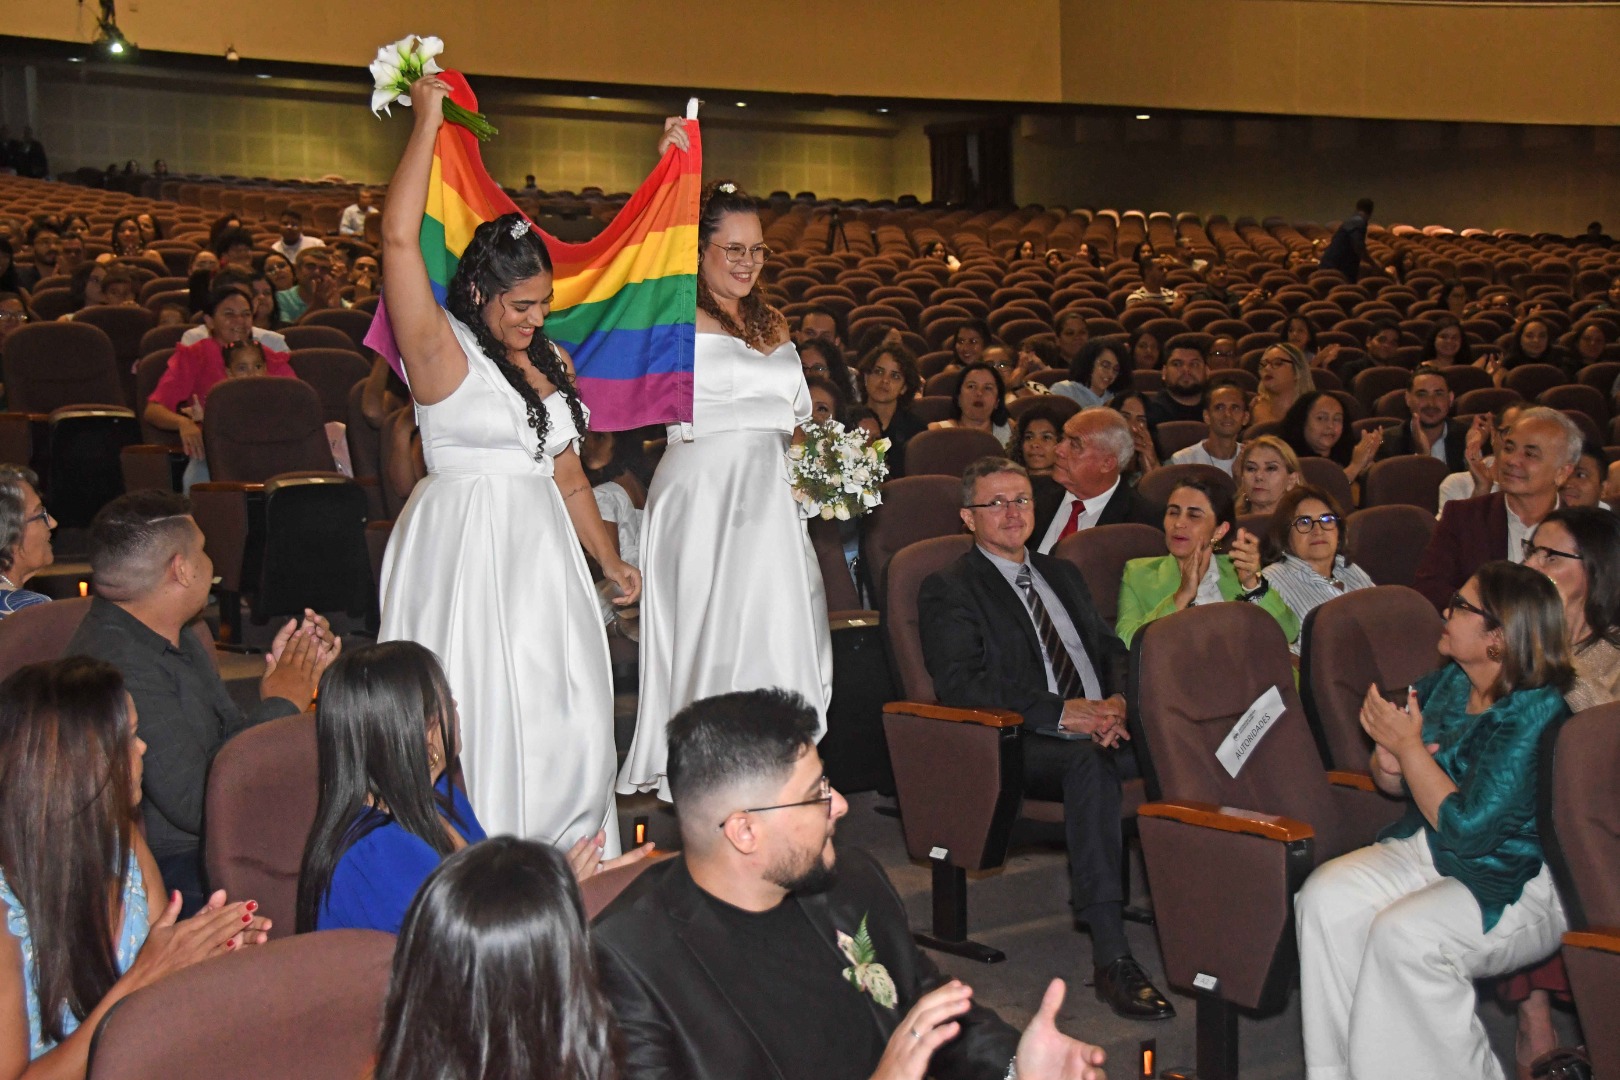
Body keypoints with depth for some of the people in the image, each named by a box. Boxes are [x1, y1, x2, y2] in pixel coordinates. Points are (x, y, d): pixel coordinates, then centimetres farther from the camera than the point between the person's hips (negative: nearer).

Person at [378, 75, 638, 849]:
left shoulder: (549, 362, 13)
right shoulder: (444, 352, -7)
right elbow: (399, 240, -19)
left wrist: (609, 561, 24)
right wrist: (428, 121, -15)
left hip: (540, 552, 7)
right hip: (463, 551, -6)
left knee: (564, 719, 4)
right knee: (483, 720, -6)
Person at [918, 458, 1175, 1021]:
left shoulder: (1062, 574, 28)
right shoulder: (948, 589, 6)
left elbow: (1111, 649, 23)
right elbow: (961, 683, -8)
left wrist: (1117, 702, -2)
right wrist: (1061, 712, -16)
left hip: (1102, 730, 6)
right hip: (1022, 747, -6)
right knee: (1089, 760, -39)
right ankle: (1110, 956, -41)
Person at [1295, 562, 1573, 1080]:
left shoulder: (1534, 717, -21)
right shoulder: (1447, 683, 3)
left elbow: (1467, 828, -24)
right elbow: (1396, 784, 15)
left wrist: (1408, 746, -18)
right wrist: (1389, 767, -10)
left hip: (1516, 886, -8)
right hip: (1428, 852, 8)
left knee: (1404, 935, -30)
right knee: (1325, 896, -16)